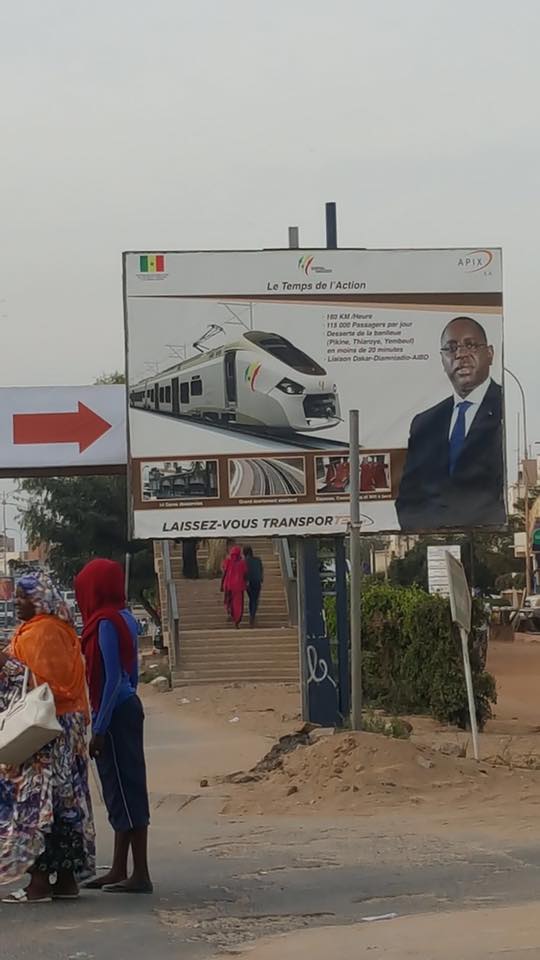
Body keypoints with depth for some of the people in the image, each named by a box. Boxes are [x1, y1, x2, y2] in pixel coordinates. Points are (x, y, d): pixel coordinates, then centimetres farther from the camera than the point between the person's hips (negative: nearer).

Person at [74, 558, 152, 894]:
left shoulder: (106, 624, -16)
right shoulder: (125, 618, 11)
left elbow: (112, 680, -20)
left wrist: (100, 729, -19)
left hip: (115, 714, -10)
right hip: (129, 707, 10)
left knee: (125, 791, -6)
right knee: (122, 792, 14)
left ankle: (141, 875, -4)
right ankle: (119, 871, 22)